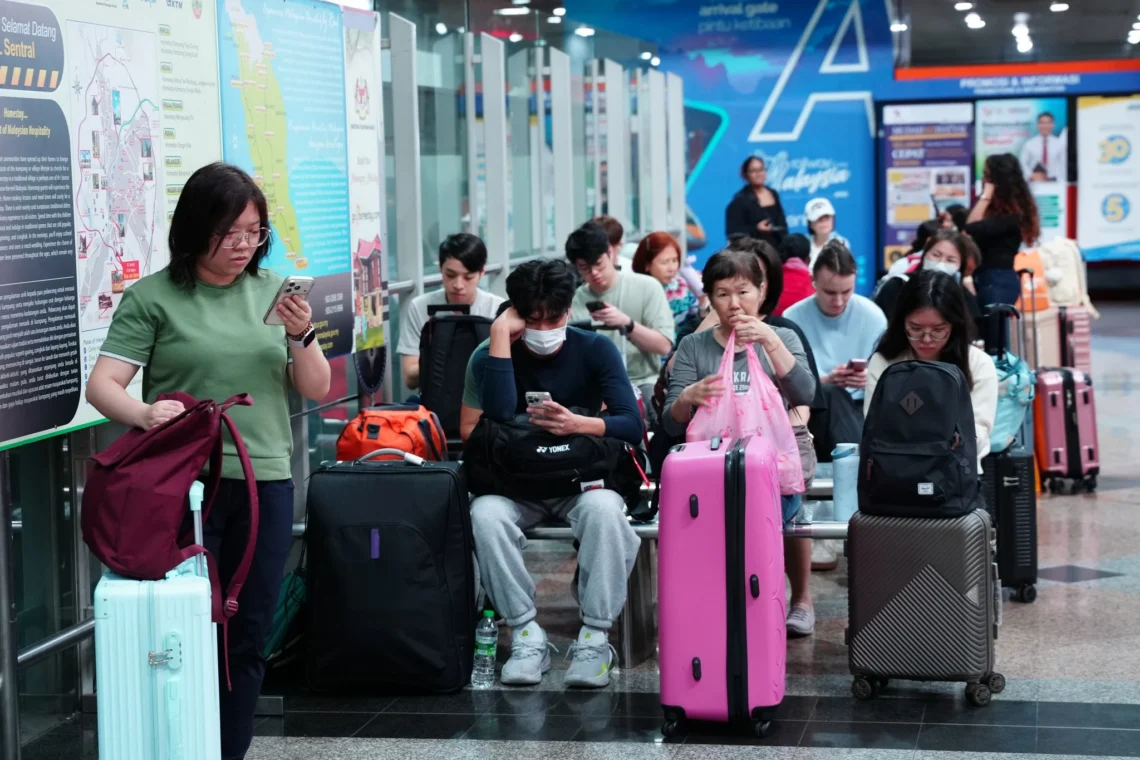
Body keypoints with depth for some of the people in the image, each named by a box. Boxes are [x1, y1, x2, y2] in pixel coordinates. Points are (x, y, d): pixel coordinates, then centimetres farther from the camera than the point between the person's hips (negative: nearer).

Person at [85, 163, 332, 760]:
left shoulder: (272, 292, 9)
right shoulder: (153, 297, -3)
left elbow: (316, 390, 9)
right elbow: (101, 385, -8)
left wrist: (302, 336, -10)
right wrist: (143, 413, -29)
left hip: (265, 481, 4)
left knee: (249, 636, 7)